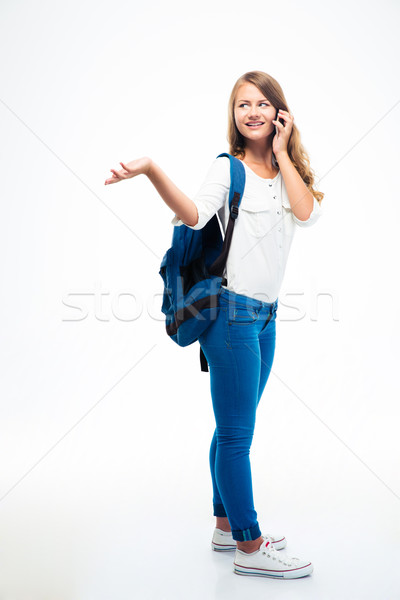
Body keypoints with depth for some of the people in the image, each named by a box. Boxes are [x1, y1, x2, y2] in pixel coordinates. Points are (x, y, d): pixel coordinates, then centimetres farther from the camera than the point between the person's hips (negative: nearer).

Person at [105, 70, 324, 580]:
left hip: (264, 314, 7)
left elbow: (307, 212, -7)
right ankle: (249, 547, 10)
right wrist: (151, 171, -39)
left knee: (233, 430, 16)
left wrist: (282, 153, -2)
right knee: (236, 433, -1)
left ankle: (227, 526, 30)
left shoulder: (288, 172, 13)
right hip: (232, 309, -7)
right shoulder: (228, 167, -5)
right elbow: (193, 214, -23)